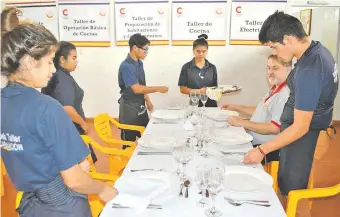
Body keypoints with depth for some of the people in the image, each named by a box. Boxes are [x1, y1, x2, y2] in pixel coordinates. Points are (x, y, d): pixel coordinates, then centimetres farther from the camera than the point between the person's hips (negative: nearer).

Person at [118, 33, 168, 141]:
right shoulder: (126, 66, -22)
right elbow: (136, 89, -27)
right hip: (129, 108, -8)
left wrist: (147, 101, 15)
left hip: (141, 106, 8)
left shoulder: (139, 63, 6)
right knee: (129, 141, 4)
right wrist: (158, 88, -22)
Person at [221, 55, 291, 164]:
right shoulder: (274, 89, 13)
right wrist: (236, 108, 18)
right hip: (254, 142, 10)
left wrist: (242, 123, -21)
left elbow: (274, 128, -25)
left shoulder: (285, 95, -21)